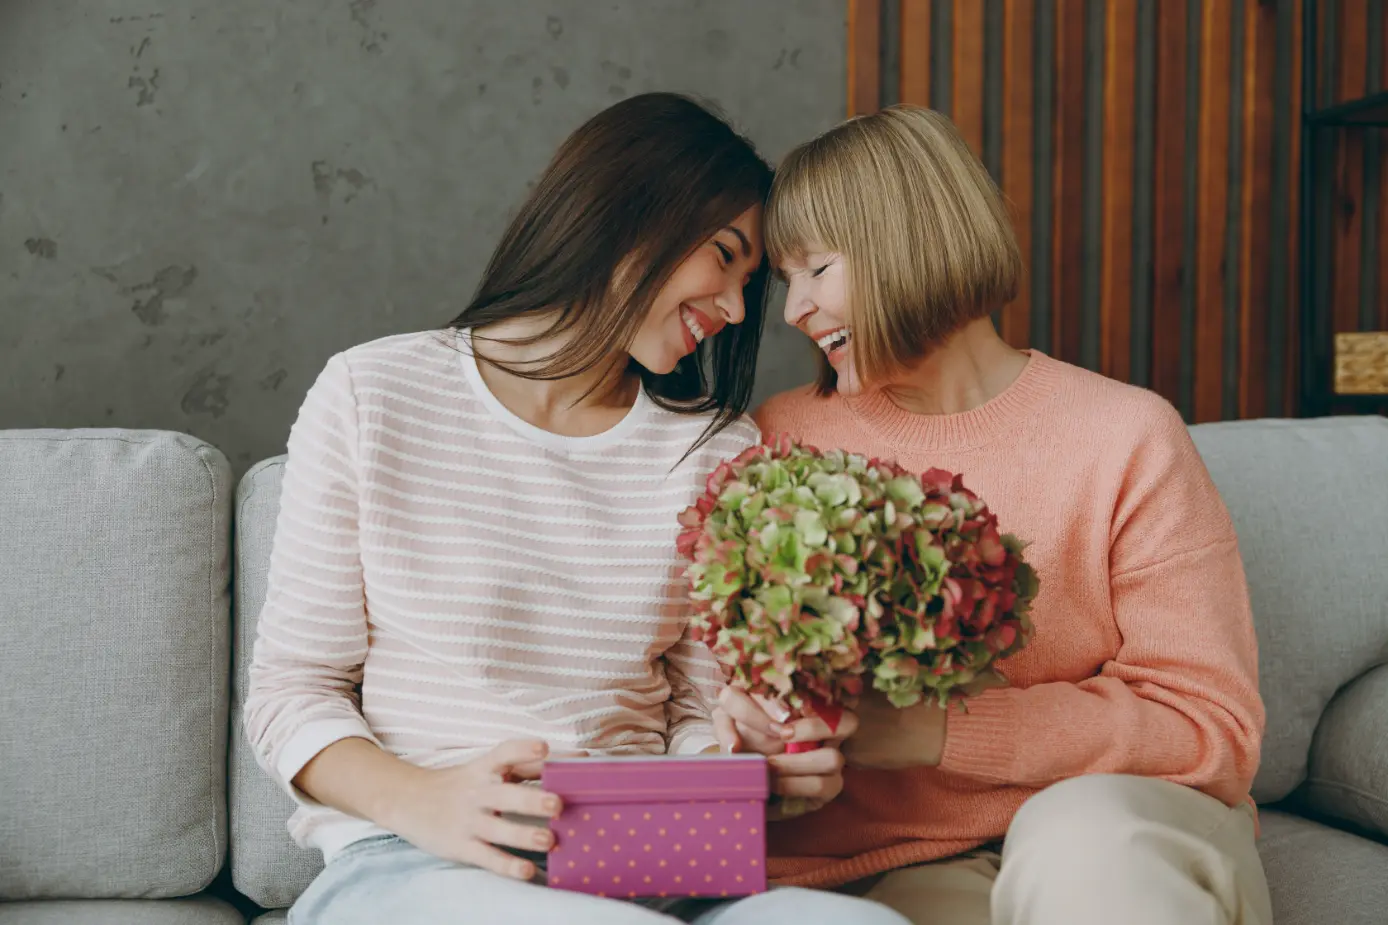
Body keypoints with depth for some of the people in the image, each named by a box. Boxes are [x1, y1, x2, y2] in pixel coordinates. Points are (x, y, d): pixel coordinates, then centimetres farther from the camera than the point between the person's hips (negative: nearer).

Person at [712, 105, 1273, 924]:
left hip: (1129, 833, -3)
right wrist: (748, 716, -11)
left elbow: (1212, 728, -8)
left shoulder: (1125, 437, -4)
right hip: (913, 857, 3)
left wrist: (938, 730, -18)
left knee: (1078, 828, -37)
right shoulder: (782, 440, 6)